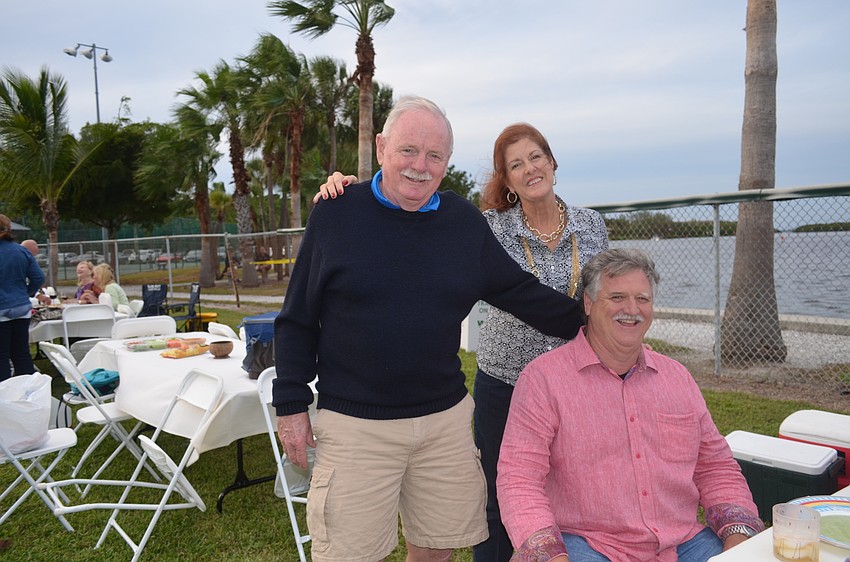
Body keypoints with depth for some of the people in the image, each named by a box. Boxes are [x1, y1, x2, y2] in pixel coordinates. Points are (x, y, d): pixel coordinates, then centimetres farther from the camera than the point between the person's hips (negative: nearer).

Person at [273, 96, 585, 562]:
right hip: (355, 423, -3)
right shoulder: (335, 215, -5)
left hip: (445, 418, 3)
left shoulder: (466, 222, 3)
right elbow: (297, 321, -1)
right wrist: (292, 405, -2)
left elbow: (521, 293, 9)